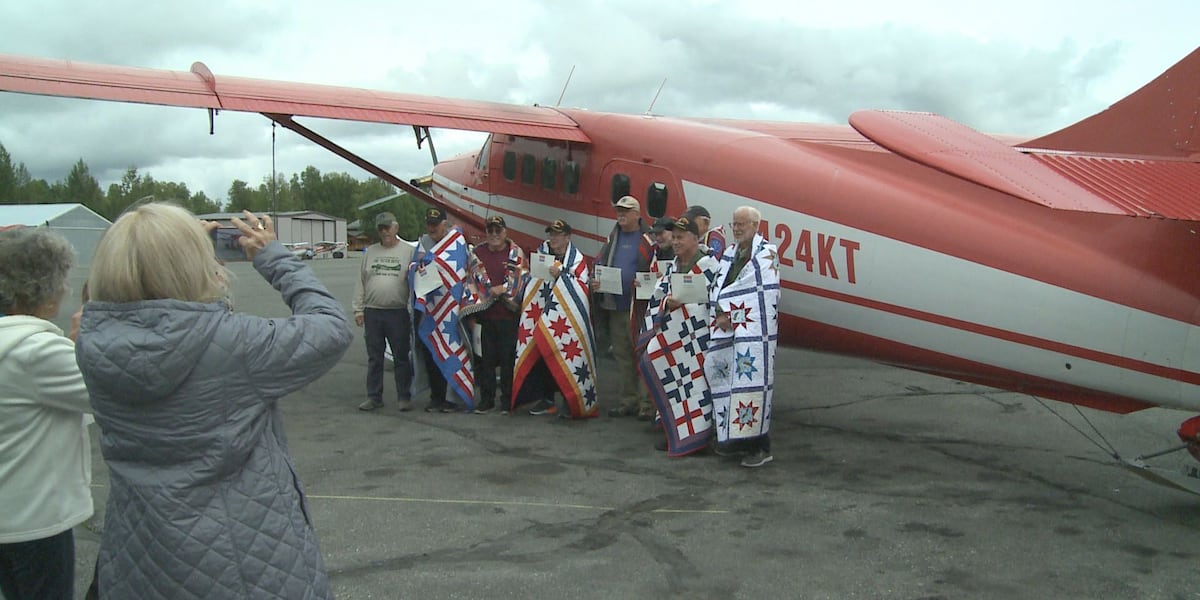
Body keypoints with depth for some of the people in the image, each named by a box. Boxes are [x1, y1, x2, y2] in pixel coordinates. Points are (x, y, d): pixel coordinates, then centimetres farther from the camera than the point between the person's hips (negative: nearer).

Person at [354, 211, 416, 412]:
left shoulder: (408, 251, 2)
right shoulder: (370, 252, 13)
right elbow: (360, 282, 13)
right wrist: (358, 309, 7)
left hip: (398, 313, -3)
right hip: (372, 312, 3)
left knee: (401, 358, 3)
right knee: (374, 358, 9)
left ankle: (404, 397, 11)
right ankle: (374, 396, 18)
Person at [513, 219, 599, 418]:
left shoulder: (577, 259, 0)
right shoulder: (542, 253, 12)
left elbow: (582, 287, -9)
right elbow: (531, 283, 18)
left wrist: (560, 275, -16)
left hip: (567, 318, -4)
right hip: (543, 316, 4)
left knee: (566, 357, -7)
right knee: (541, 355, 3)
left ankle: (572, 402, 2)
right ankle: (546, 399, 14)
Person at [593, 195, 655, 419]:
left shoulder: (649, 239, -4)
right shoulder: (613, 238, 15)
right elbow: (599, 262, 19)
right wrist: (595, 281, 0)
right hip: (614, 306, 6)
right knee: (622, 356, 11)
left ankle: (647, 404, 0)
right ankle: (627, 401, 19)